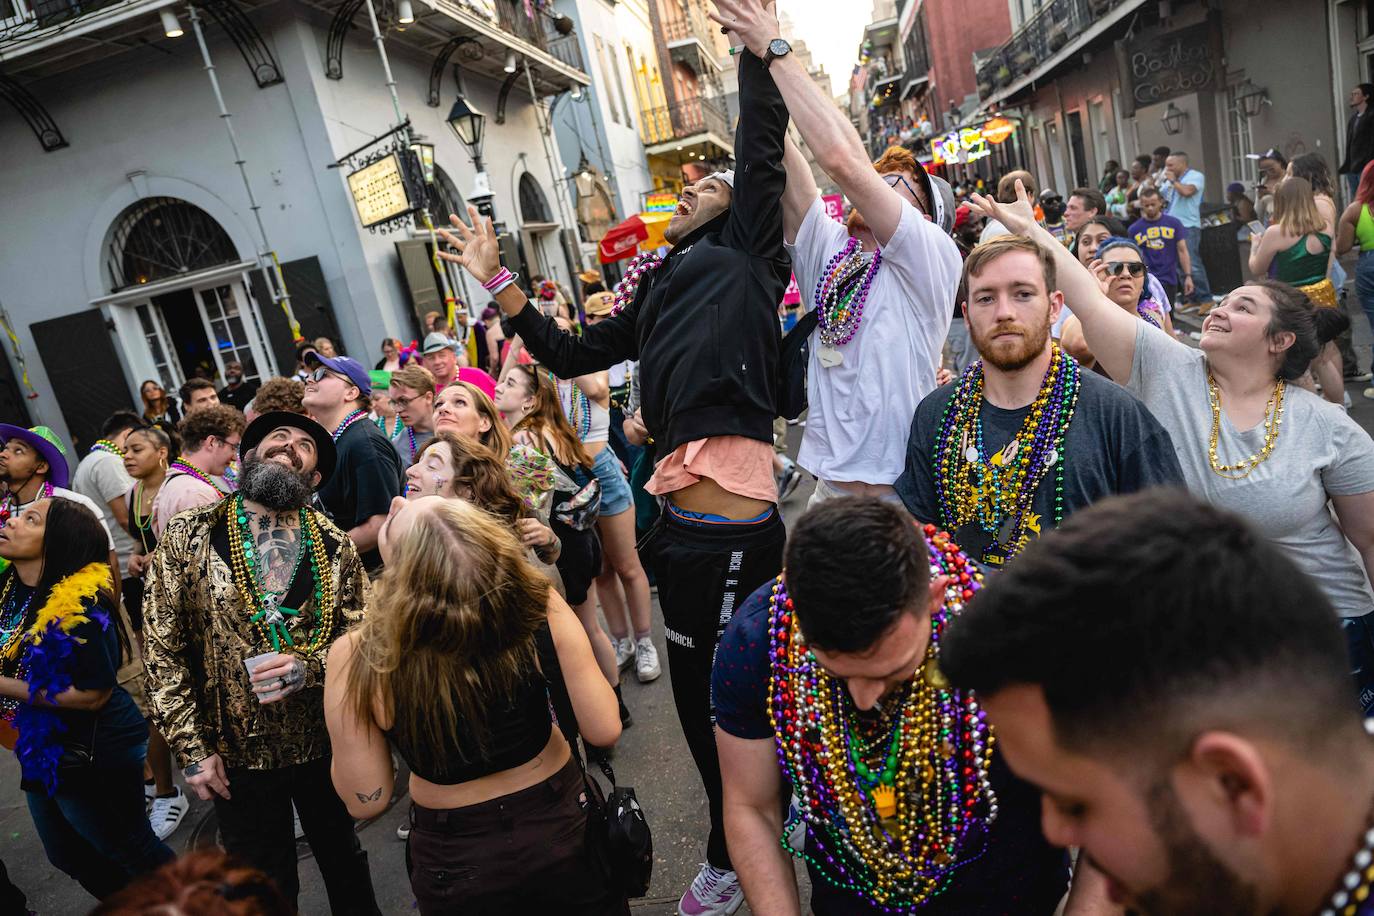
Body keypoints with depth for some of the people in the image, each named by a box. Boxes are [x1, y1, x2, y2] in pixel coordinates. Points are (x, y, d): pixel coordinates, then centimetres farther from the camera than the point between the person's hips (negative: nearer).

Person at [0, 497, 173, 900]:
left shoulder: (81, 605, -26)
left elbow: (93, 694, -25)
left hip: (91, 755, -9)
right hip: (42, 751, 9)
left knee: (131, 851, 10)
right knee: (69, 856, 26)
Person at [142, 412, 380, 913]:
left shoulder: (334, 547, -4)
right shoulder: (189, 535, -7)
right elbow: (162, 650, -6)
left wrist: (307, 667, -21)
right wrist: (192, 748, -8)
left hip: (327, 745, 1)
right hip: (237, 756, -1)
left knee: (345, 865, 21)